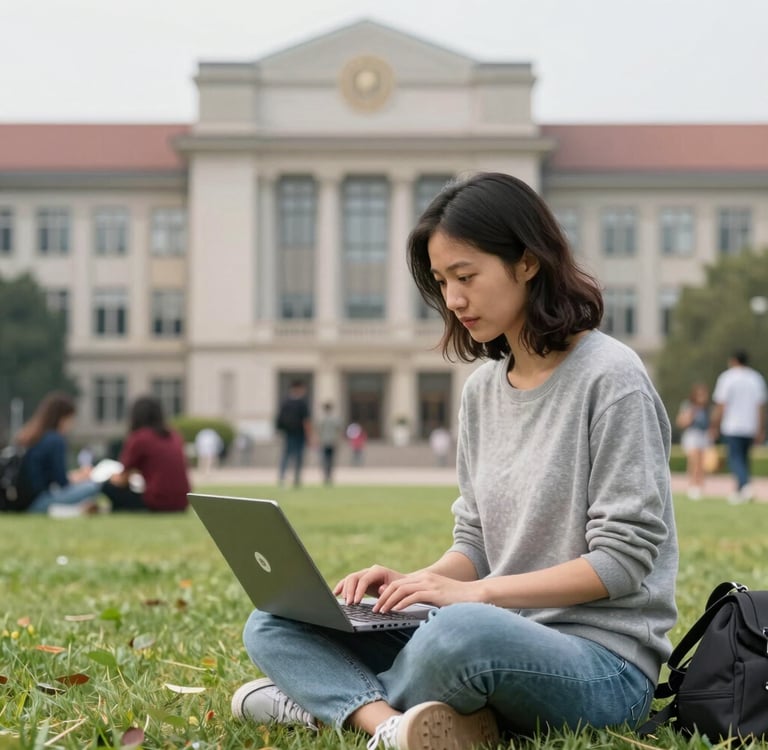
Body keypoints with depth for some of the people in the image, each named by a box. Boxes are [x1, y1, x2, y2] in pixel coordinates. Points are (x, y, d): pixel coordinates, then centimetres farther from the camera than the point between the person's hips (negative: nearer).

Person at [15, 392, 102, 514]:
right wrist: (77, 478, 9)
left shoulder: (29, 436, 10)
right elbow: (62, 482, -10)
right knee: (95, 486, -13)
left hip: (24, 501, 9)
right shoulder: (56, 440, -13)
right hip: (38, 502, -9)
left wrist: (72, 475, 15)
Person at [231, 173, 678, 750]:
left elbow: (623, 560, -14)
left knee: (464, 631, -41)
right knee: (272, 624, -1)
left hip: (604, 661, -7)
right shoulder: (482, 389, 12)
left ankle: (335, 698, -13)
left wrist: (476, 592, -19)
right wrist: (415, 583, -7)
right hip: (501, 637, 8)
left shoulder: (609, 377, -10)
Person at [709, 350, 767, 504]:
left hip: (732, 426, -5)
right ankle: (740, 492, 17)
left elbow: (720, 405, -8)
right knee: (743, 457, 15)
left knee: (735, 458, -5)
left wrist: (714, 426, -2)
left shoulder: (727, 377, -4)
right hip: (751, 426, 5)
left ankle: (745, 485, -28)